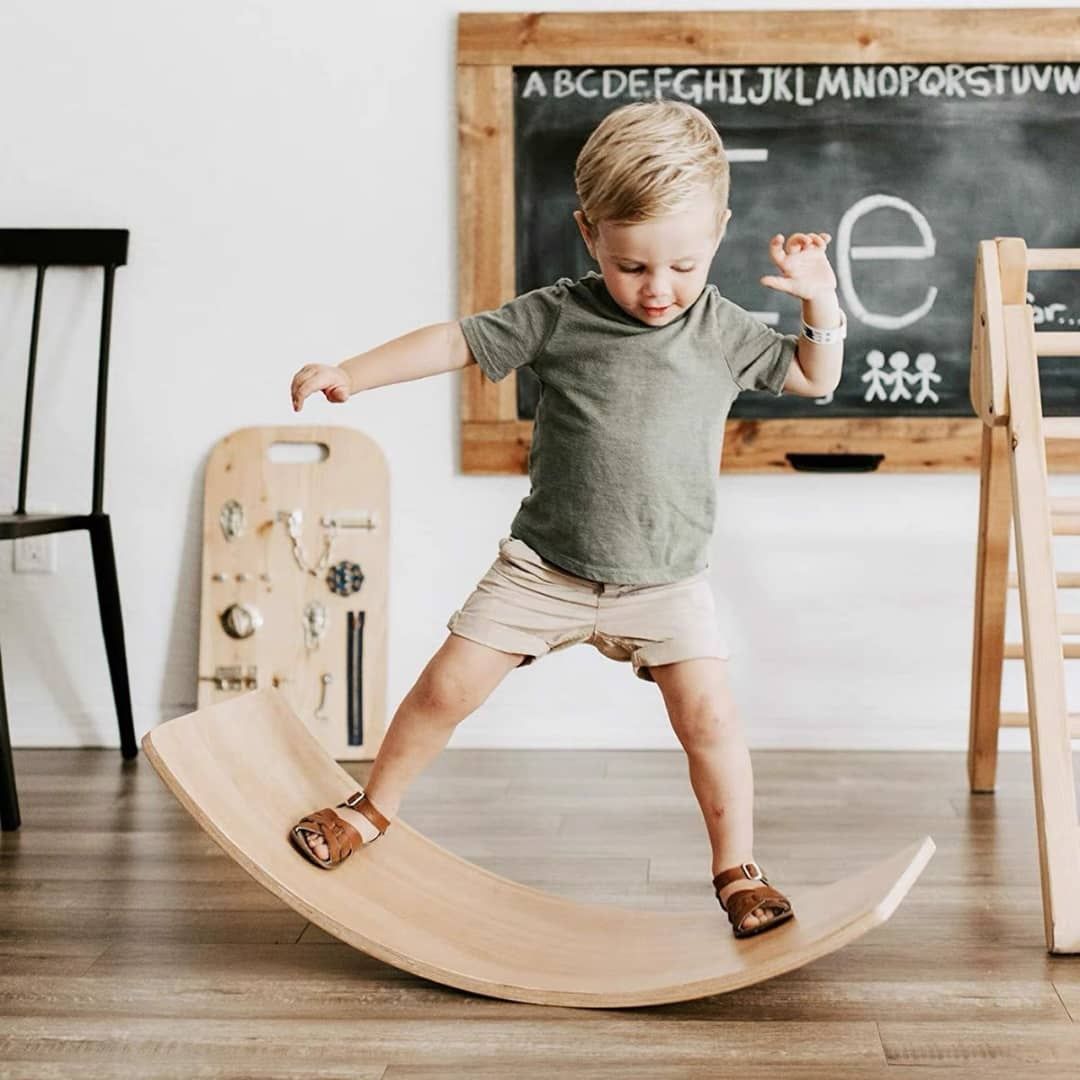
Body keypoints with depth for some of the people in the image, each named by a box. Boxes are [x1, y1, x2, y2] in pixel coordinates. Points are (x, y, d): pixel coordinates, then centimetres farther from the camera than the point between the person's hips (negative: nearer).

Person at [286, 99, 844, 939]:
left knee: (709, 714, -10)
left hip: (666, 580, 1)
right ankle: (374, 808, 25)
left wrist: (821, 302, -8)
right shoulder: (556, 316, -7)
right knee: (448, 687, 1)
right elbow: (455, 341, -5)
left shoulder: (723, 331, -1)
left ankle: (738, 870, 10)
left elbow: (815, 380, 9)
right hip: (546, 566, 0)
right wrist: (349, 375, -12)